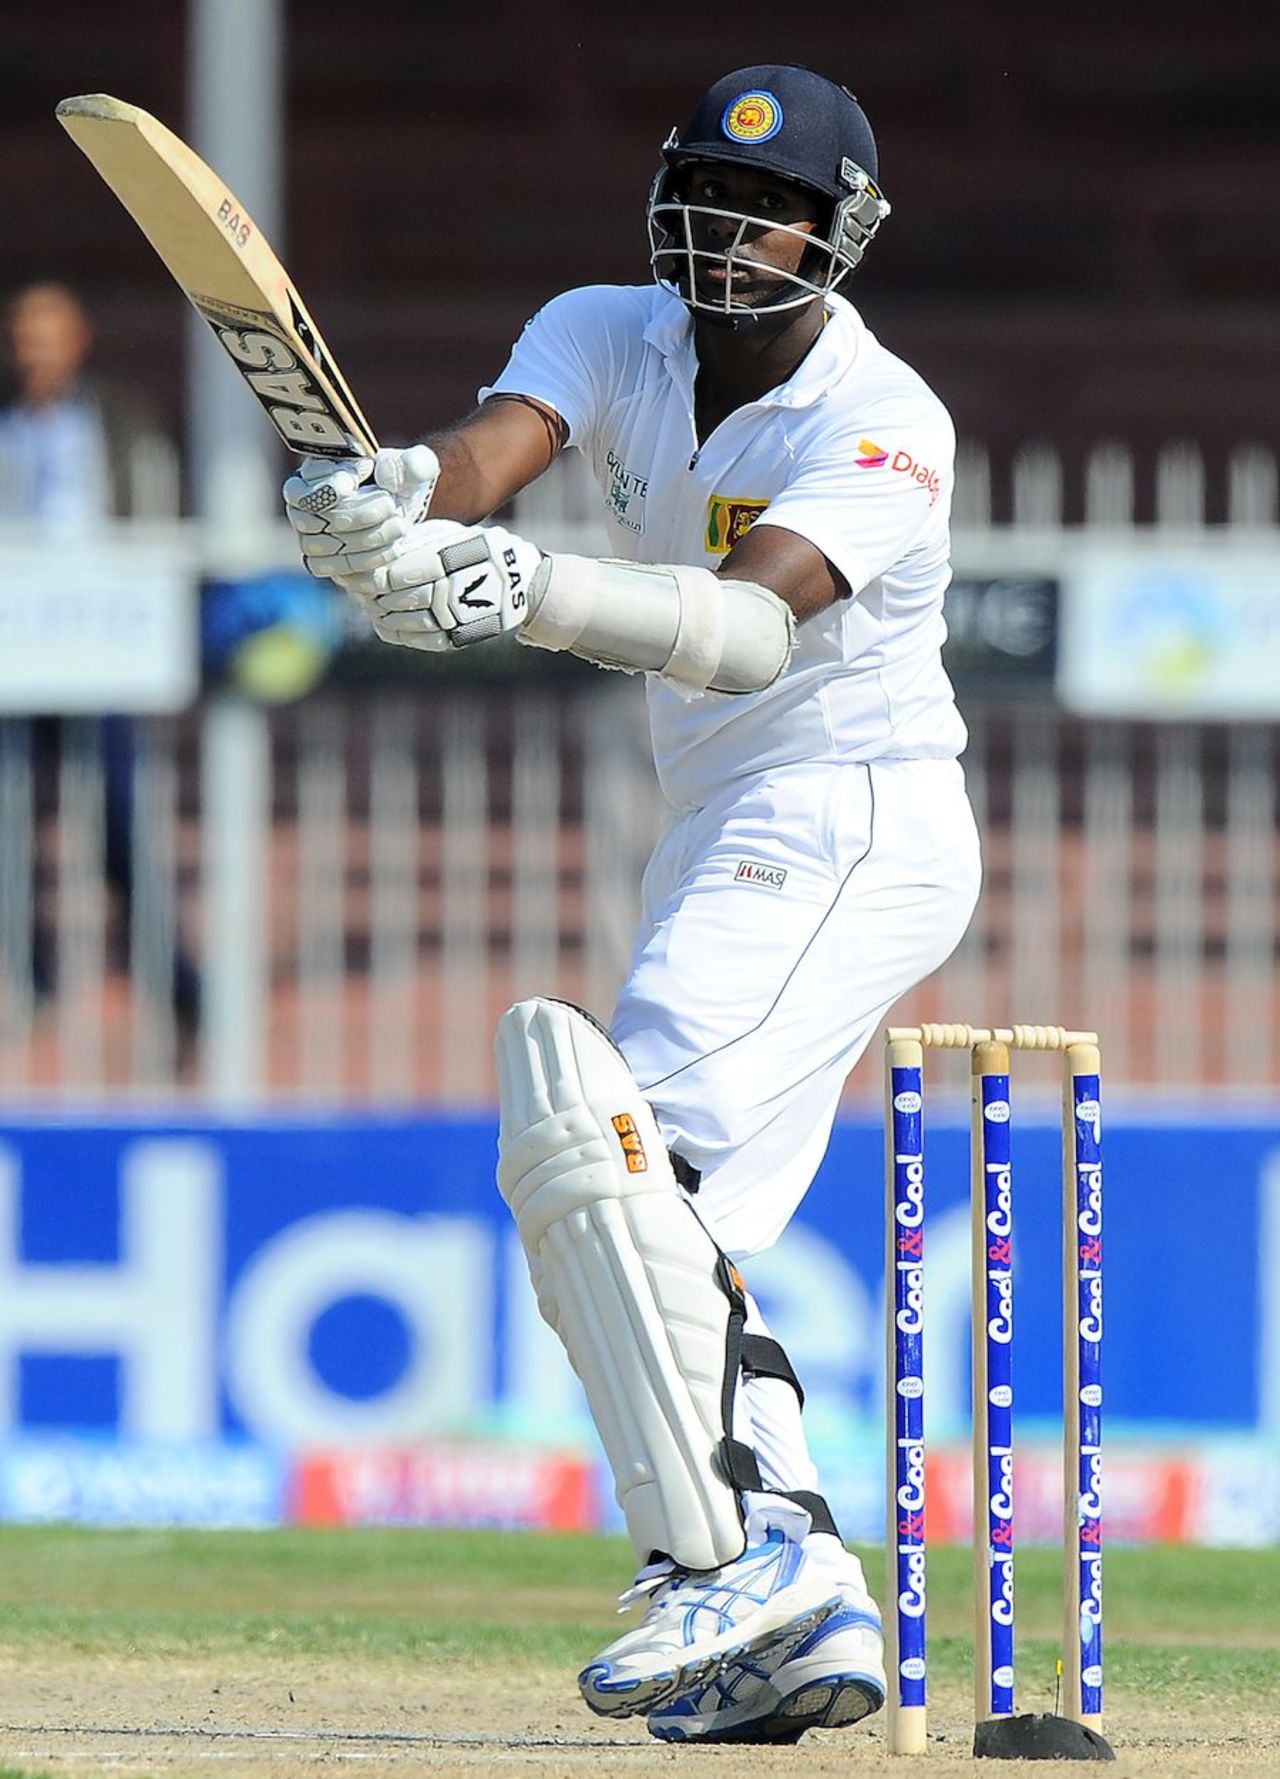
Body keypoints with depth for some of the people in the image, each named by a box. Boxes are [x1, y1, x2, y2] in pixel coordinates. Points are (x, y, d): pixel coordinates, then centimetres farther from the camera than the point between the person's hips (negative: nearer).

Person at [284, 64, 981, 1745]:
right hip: (729, 841, 9)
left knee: (598, 1132, -25)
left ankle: (731, 1549, -28)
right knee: (648, 1241, 7)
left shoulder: (884, 427, -18)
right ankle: (810, 1619, 7)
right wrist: (395, 496, -43)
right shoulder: (613, 337, 2)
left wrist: (521, 588, -50)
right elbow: (497, 442, -19)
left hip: (855, 827, -9)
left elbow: (751, 627, -34)